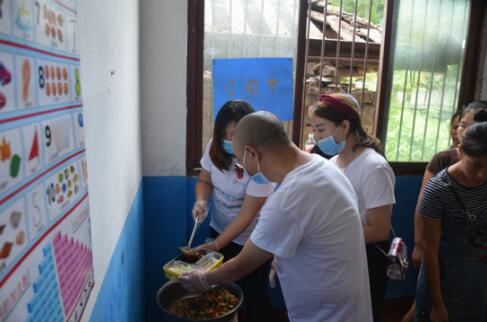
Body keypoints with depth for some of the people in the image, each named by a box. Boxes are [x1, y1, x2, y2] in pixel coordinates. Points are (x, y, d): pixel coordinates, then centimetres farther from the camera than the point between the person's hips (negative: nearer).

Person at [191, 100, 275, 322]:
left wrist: (217, 244, -28)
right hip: (219, 229, 5)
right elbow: (204, 180, 4)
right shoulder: (214, 148, -12)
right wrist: (201, 201, -18)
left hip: (250, 240, -5)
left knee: (253, 293, 9)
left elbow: (246, 215, -25)